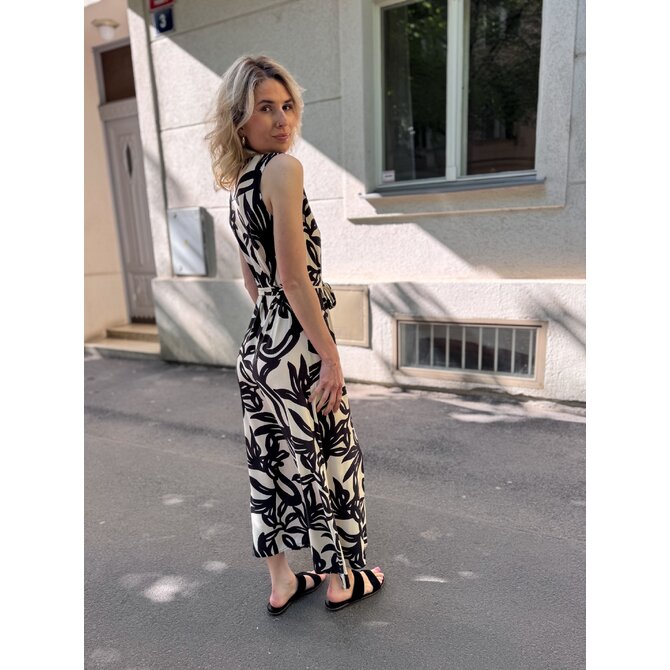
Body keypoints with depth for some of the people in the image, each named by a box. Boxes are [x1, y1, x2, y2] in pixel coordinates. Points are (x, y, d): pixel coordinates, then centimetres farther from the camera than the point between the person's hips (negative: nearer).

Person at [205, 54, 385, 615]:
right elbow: (294, 277, -20)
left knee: (273, 459, 17)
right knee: (328, 455, 10)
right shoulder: (284, 168, -13)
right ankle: (342, 580, 34)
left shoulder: (239, 180, 14)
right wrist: (330, 355, -17)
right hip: (297, 340, -8)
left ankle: (282, 583, 36)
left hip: (259, 339, 9)